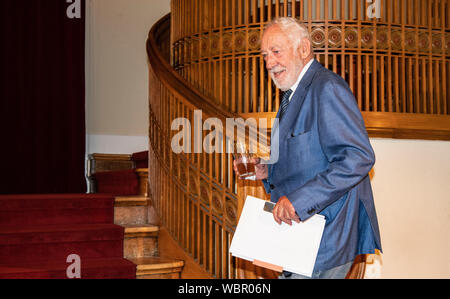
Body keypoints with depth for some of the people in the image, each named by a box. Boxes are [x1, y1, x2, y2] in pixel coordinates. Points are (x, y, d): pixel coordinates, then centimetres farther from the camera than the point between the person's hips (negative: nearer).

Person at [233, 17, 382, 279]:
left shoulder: (327, 88, -15)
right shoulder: (294, 95, 17)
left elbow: (358, 157, -26)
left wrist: (299, 199, -28)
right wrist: (267, 171, 6)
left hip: (328, 237, -9)